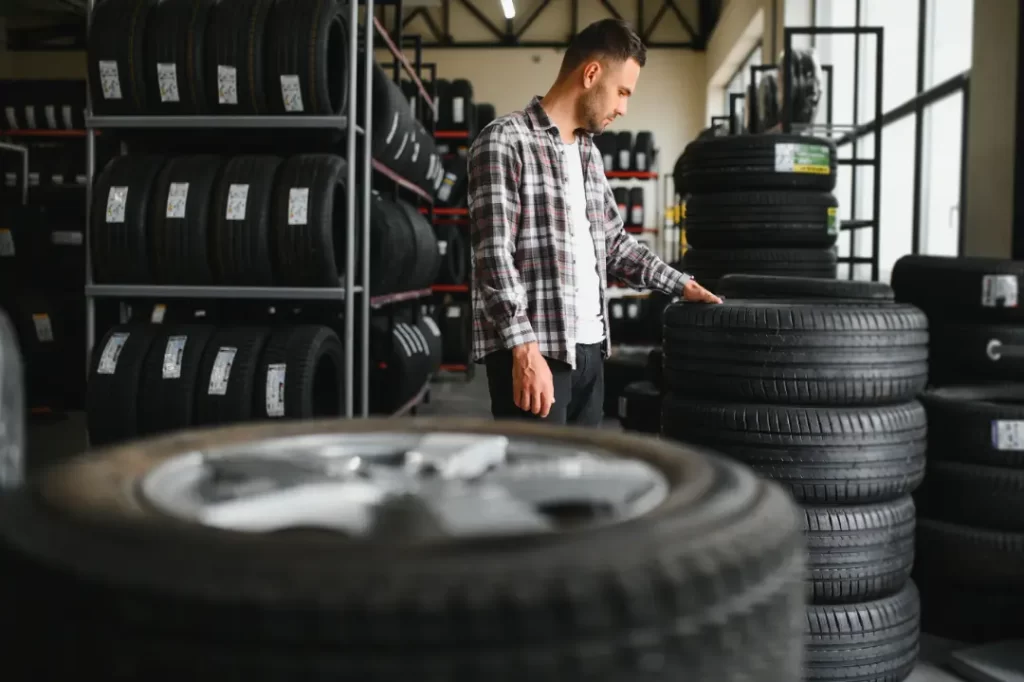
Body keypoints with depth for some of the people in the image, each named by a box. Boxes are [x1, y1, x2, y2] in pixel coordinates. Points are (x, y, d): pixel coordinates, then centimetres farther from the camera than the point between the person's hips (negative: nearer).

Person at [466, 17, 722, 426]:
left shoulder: (589, 153, 17)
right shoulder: (504, 142, -9)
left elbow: (614, 243, 26)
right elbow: (493, 255, -16)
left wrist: (680, 285, 20)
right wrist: (525, 349, -22)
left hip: (588, 348, 8)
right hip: (533, 351, -8)